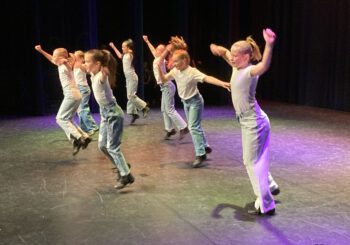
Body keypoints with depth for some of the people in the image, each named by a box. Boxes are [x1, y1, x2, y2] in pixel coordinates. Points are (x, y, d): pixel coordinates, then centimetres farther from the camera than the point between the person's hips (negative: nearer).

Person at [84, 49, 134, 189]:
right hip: (105, 112, 9)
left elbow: (105, 74, -49)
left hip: (113, 113, -9)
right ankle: (122, 167, 30)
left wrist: (105, 72, -68)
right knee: (102, 146, 14)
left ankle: (126, 176, 8)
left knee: (112, 147, -4)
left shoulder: (102, 76, -23)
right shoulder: (93, 75, 3)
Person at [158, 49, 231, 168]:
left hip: (194, 101, -8)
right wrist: (159, 68, -9)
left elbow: (206, 78, -37)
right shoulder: (175, 71, -2)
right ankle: (204, 147, 32)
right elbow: (163, 79, 8)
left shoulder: (192, 72, -24)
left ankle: (200, 155, -11)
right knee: (194, 126, 16)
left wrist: (222, 83, -51)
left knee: (193, 127, -14)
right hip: (185, 102, 8)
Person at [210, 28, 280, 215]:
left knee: (252, 162, -3)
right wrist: (219, 49, 0)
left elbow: (264, 65, -43)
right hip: (247, 121, 9)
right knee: (251, 160, 22)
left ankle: (266, 205, 8)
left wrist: (269, 45, -60)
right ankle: (270, 187, 42)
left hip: (254, 122, -9)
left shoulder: (250, 71, -20)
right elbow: (225, 53, 23)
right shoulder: (237, 67, 6)